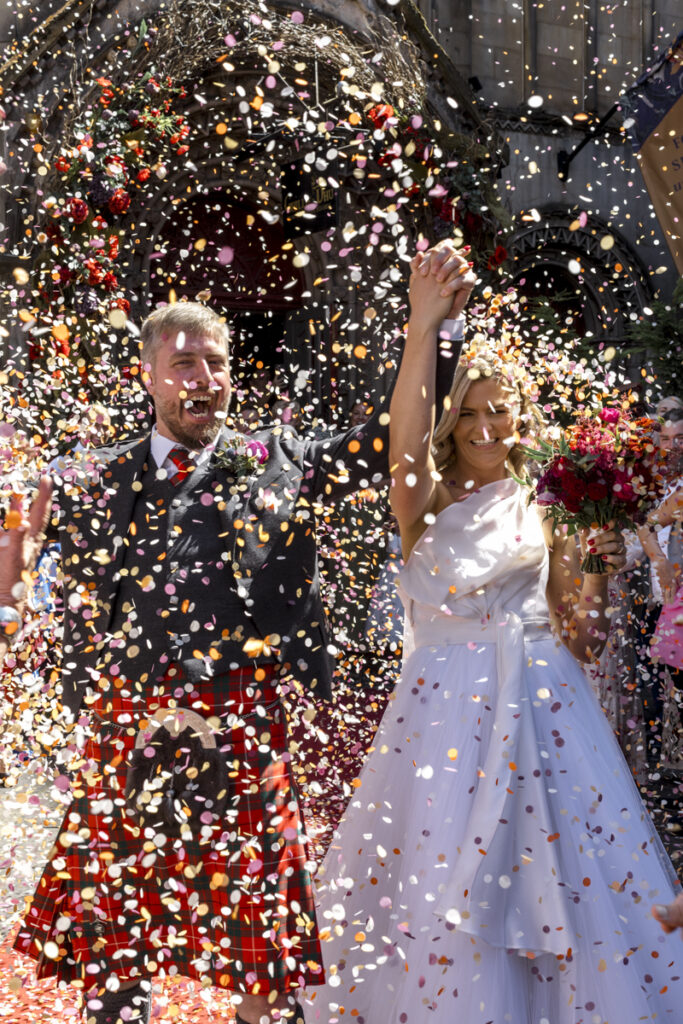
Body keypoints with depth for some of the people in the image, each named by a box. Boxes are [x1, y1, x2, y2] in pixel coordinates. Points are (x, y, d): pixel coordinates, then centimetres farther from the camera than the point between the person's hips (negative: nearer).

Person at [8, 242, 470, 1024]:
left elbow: (394, 435, 1)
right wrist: (97, 720, 6)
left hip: (241, 737, -1)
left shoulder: (278, 463, 6)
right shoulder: (99, 482, 9)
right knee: (109, 957, 10)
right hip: (124, 737, 2)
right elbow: (77, 618, 12)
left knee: (260, 946, 4)